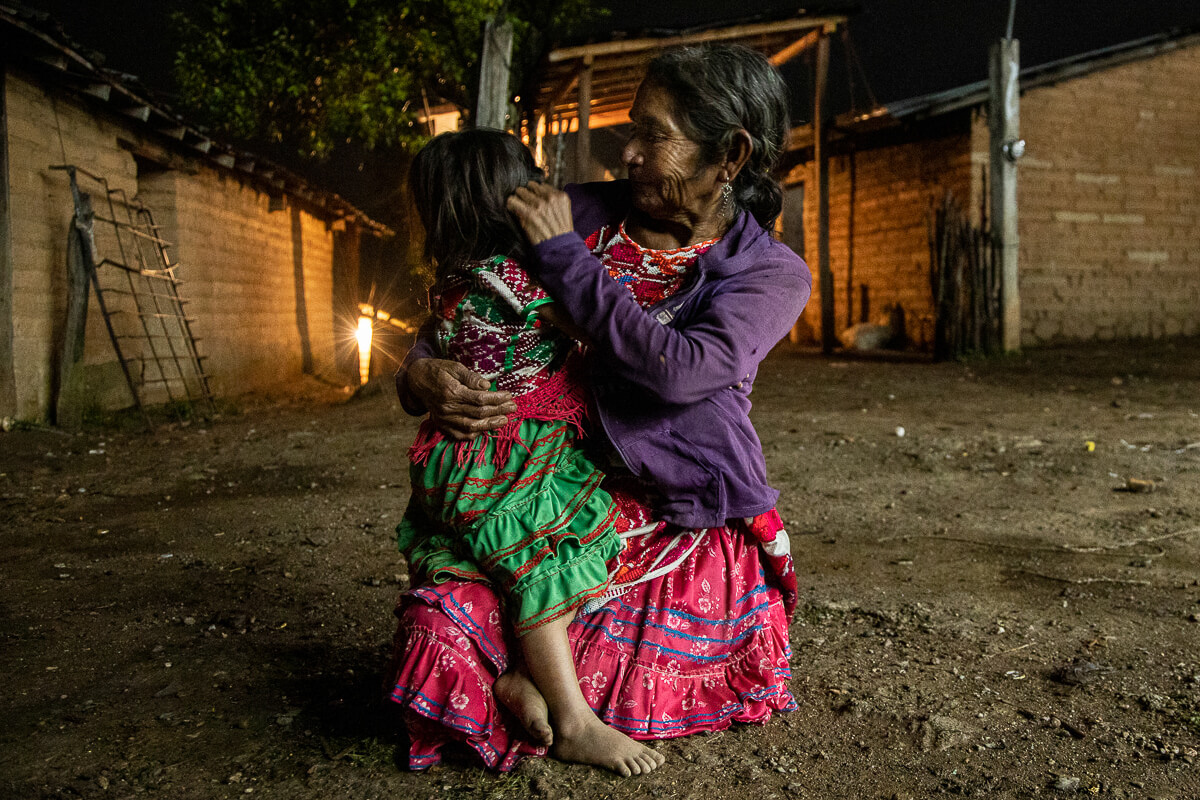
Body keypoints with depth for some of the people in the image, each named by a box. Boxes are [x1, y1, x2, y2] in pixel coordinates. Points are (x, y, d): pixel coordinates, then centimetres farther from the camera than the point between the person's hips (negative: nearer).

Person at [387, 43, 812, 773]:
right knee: (440, 641, -23)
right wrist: (421, 373, -15)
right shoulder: (587, 215, 2)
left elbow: (680, 370, -23)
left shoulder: (773, 273, -3)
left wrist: (564, 255, -16)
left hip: (693, 534, -2)